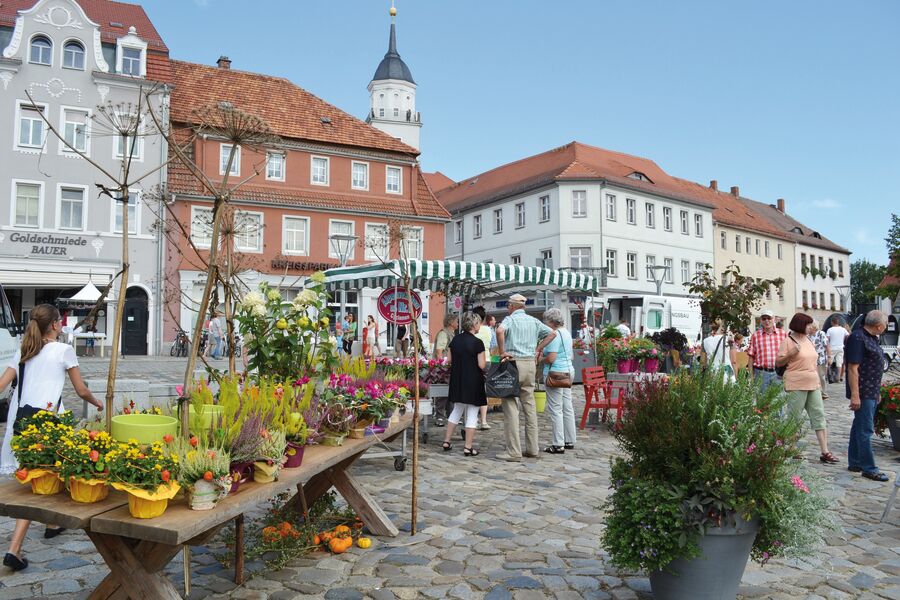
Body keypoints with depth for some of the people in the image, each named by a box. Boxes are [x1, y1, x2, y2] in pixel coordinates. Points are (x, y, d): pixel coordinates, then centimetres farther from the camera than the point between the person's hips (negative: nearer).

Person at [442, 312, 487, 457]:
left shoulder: (455, 339, 3)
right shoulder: (477, 343, -15)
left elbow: (450, 360, 7)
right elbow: (482, 365, -15)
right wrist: (485, 360, 5)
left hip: (457, 380, 6)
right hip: (473, 381, -6)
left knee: (457, 410, 19)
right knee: (472, 414, 3)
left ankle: (446, 441, 20)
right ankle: (468, 447, 5)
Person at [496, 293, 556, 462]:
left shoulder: (510, 319, -3)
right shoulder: (534, 321, 14)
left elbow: (500, 331, -24)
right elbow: (552, 333, 16)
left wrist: (502, 352, -14)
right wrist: (538, 349, 15)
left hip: (514, 362, -6)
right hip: (530, 363, 6)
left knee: (511, 406, -4)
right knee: (529, 405, 12)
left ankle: (514, 452, -5)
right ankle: (532, 448, 16)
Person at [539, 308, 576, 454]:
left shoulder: (554, 335, -16)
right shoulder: (566, 333, 14)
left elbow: (551, 358, -22)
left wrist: (540, 359, -3)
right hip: (568, 370, 10)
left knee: (555, 409, -4)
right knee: (567, 408, 12)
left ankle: (558, 445, -2)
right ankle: (569, 441, 19)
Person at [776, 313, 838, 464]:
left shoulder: (808, 340, 15)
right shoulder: (788, 341, -7)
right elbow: (778, 363, -8)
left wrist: (818, 382, 23)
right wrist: (790, 354, -23)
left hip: (813, 385, 7)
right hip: (796, 385, -7)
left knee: (819, 416, 3)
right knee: (794, 418, -1)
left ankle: (824, 452, 4)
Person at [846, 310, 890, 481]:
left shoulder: (871, 338, 14)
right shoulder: (857, 338, -17)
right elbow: (853, 368, -21)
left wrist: (877, 391, 23)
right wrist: (854, 395, -24)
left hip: (871, 392, 10)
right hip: (862, 393, -10)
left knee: (859, 427, 14)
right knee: (865, 429, -5)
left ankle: (854, 463, 22)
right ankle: (868, 468, 1)